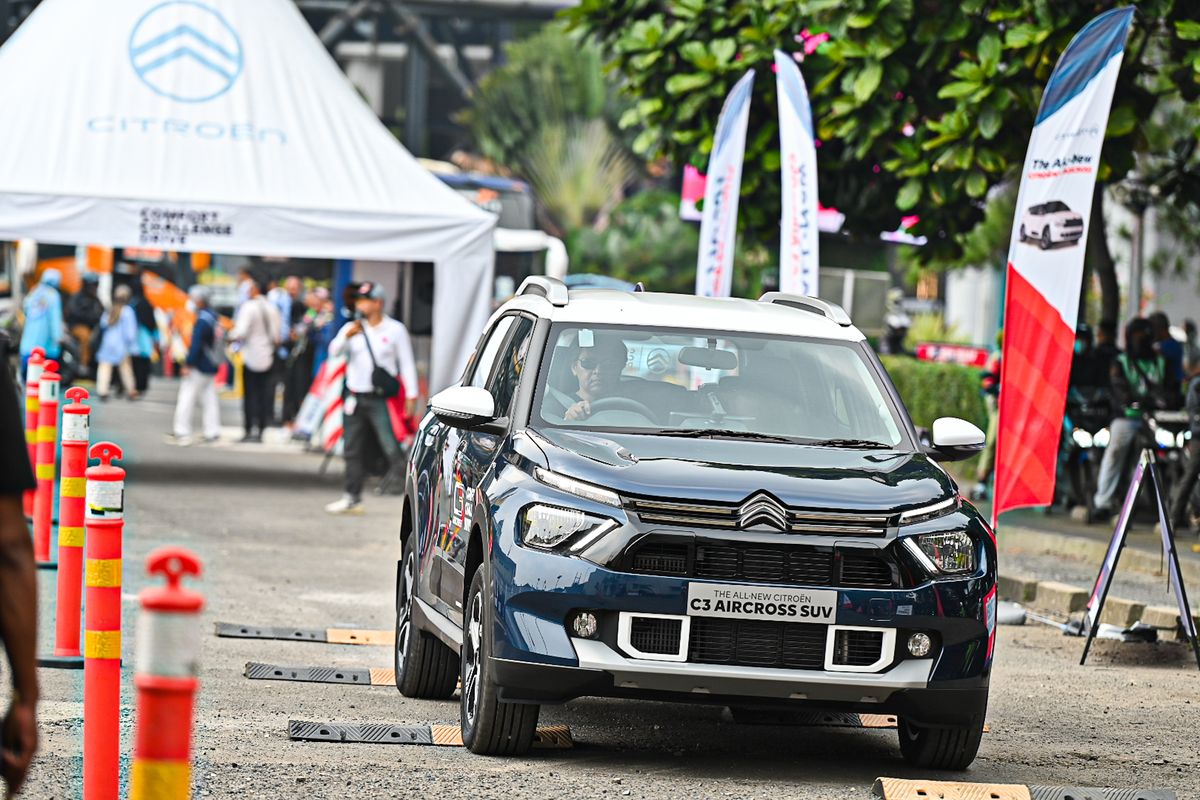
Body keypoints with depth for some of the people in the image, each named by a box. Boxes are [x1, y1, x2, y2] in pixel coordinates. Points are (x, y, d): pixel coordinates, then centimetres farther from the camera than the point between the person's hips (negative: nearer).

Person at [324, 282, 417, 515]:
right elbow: (334, 351, -5)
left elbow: (406, 363, 1)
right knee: (353, 450, 10)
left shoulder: (395, 330, 1)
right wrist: (347, 336, -24)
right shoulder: (352, 328, 9)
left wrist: (411, 395, -5)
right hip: (355, 397, 5)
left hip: (381, 398, -5)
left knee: (393, 448, -13)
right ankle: (352, 497, 18)